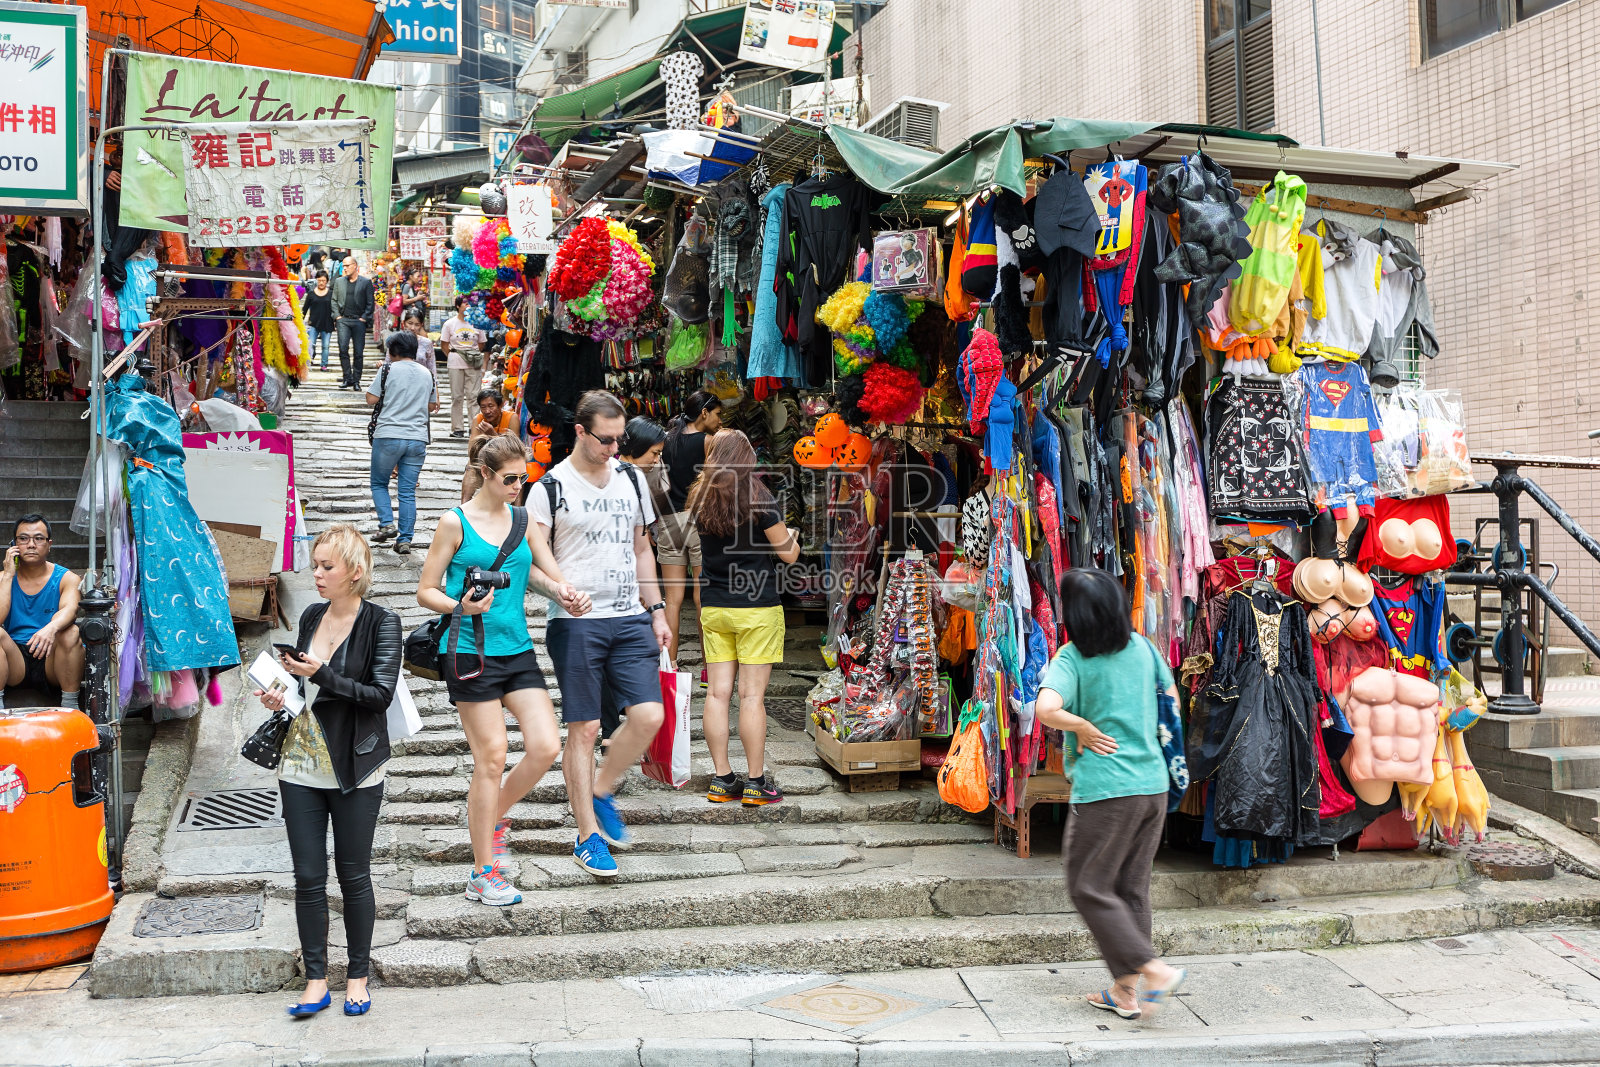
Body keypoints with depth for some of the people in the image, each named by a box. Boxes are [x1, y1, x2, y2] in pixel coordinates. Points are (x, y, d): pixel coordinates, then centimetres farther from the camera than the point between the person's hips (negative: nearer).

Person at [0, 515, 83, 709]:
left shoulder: (66, 578, 3)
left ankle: (69, 705, -25)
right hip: (16, 665, 1)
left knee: (70, 631, -30)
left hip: (53, 663, -1)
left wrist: (51, 628, -43)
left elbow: (70, 609, -20)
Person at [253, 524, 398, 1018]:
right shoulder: (311, 616, 8)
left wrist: (321, 676, -21)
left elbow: (380, 694, -16)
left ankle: (358, 977, 21)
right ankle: (316, 982, 16)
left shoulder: (381, 623, -8)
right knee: (308, 877, 6)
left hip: (354, 770, -5)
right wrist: (279, 696, -1)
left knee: (354, 875, 6)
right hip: (302, 768, 5)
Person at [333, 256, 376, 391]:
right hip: (343, 320, 2)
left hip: (359, 321, -2)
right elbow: (334, 300, 16)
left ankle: (356, 381, 9)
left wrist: (364, 318, -6)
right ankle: (348, 378, -2)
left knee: (358, 352, 1)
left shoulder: (366, 282, 2)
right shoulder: (339, 282, 13)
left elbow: (371, 303, 1)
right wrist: (337, 315, 3)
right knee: (343, 349, -9)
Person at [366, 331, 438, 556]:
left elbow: (371, 399, -4)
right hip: (418, 438, 4)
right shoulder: (427, 373, 11)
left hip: (388, 436, -3)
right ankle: (405, 539, 2)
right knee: (408, 491, 5)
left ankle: (387, 523, -3)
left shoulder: (388, 369, -3)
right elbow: (432, 406, 18)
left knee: (378, 483, 15)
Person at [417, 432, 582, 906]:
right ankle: (483, 875, 9)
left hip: (517, 649, 5)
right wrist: (462, 606, -20)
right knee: (491, 758, -4)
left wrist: (559, 590, 8)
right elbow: (426, 591, -2)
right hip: (470, 651, -5)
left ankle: (492, 813, 24)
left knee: (546, 746, -5)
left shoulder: (523, 519, 11)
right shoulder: (455, 522, -3)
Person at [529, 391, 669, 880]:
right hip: (576, 623, -4)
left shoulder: (631, 479, 14)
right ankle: (588, 835, 10)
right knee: (584, 728, -1)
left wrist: (656, 610, 16)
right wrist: (563, 588, -27)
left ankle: (601, 791, 18)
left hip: (630, 618, 5)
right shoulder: (551, 487, -2)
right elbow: (536, 550, -8)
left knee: (649, 715, -7)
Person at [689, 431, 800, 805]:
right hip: (757, 609, -4)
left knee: (717, 693, 6)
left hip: (713, 609, 5)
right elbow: (789, 554, -3)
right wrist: (791, 534, 16)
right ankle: (756, 783, 4)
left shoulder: (700, 501, 4)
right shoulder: (760, 501, -11)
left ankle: (721, 779, 11)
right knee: (752, 695, -2)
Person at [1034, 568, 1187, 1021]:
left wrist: (1084, 729, -13)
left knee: (1090, 888, 6)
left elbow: (1047, 709, -29)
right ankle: (1125, 990, 19)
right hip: (1153, 783, 6)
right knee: (1132, 888, 14)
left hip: (1104, 789, -6)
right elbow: (1172, 699, 18)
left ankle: (1154, 970, -3)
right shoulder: (1141, 647, 6)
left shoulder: (1072, 658, -12)